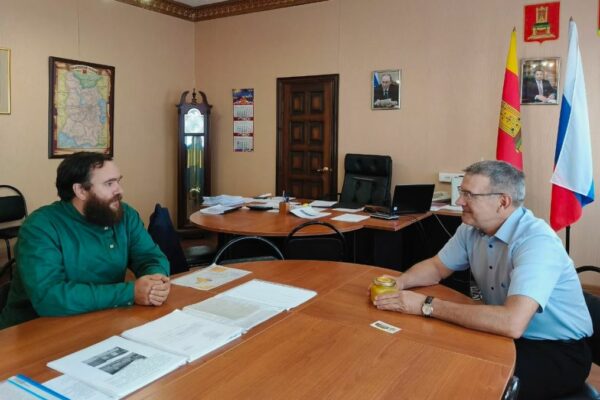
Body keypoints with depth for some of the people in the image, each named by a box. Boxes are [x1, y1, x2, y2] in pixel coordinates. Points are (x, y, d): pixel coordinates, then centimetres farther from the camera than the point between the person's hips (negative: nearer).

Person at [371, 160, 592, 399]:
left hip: (559, 351, -6)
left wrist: (427, 305, -34)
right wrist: (398, 283, -12)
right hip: (507, 336, 7)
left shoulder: (536, 241, -29)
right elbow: (437, 267, 10)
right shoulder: (472, 228, -3)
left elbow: (512, 323, -40)